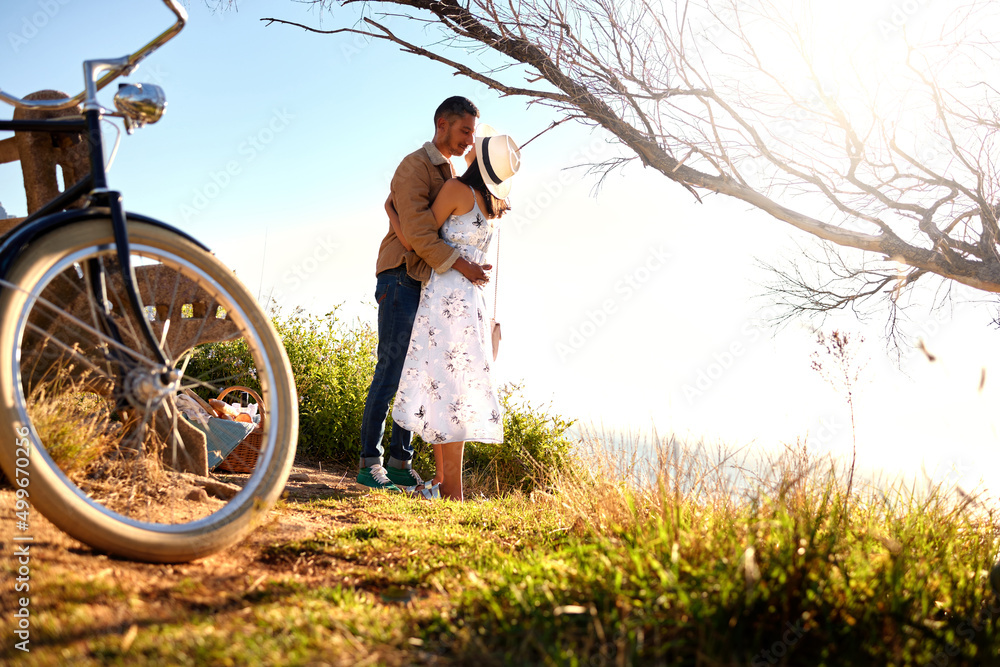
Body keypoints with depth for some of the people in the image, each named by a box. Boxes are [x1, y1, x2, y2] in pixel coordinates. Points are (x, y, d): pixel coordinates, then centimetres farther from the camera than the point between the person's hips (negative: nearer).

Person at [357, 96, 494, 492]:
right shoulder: (414, 167, -7)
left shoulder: (451, 173, 21)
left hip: (431, 282, 8)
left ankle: (401, 462, 7)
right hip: (403, 278, -8)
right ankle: (369, 462, -6)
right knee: (391, 370, -10)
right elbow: (416, 230, -19)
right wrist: (460, 265, -23)